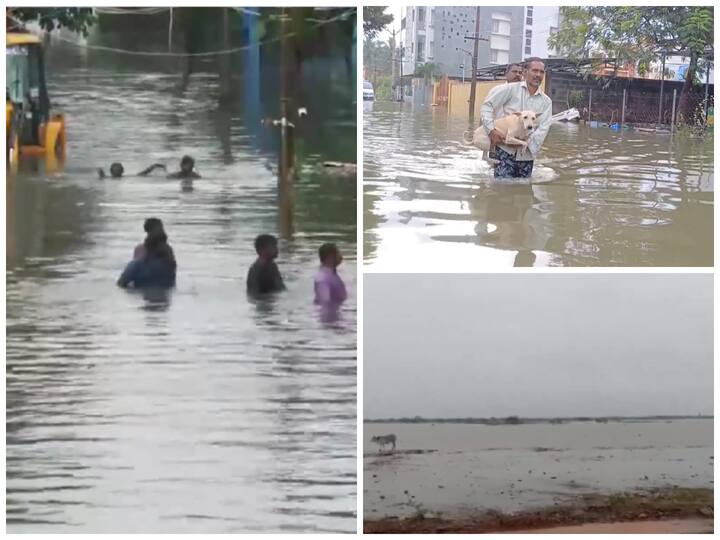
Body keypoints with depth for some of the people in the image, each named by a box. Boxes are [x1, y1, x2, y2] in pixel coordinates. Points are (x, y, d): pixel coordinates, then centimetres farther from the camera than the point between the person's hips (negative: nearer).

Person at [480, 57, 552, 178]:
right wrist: (491, 130, -14)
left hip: (526, 154, 4)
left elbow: (543, 128, -2)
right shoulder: (510, 89, 0)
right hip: (505, 150, -4)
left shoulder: (546, 102, 9)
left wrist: (525, 142, -17)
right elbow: (487, 105, -2)